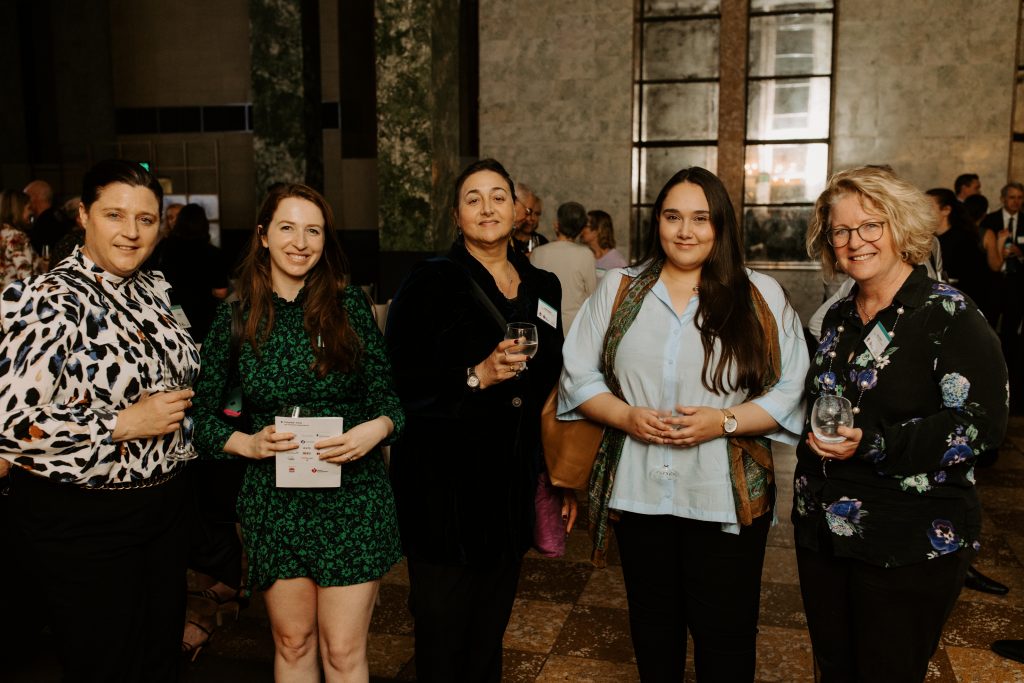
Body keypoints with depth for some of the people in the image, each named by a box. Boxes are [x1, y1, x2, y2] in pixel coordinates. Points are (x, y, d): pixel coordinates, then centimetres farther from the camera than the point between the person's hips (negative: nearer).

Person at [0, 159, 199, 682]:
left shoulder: (152, 289, 5)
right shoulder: (52, 300, -18)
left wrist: (174, 406, 4)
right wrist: (125, 424, -23)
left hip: (161, 506, 7)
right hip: (79, 522, -7)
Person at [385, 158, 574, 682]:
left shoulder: (542, 287, 10)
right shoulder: (430, 283, -6)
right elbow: (398, 382, -12)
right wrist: (476, 377, -24)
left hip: (513, 486, 5)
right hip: (446, 486, -5)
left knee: (491, 624, 16)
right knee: (443, 635, 4)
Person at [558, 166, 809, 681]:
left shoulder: (762, 296, 0)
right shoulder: (618, 289, 5)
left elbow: (793, 390, -3)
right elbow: (579, 375, 4)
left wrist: (725, 421, -17)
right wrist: (626, 416, -13)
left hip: (727, 499, -1)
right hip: (638, 493, 2)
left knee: (725, 639, 10)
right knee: (652, 628, 19)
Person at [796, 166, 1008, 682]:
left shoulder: (949, 315, -11)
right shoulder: (839, 318, 10)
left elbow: (982, 422, -18)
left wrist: (873, 445, -25)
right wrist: (816, 434, 2)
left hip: (910, 546, -6)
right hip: (822, 532, 6)